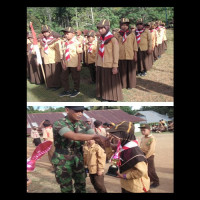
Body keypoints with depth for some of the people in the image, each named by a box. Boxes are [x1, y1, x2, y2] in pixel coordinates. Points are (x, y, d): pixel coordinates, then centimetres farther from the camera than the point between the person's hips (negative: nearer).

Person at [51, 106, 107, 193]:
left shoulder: (83, 125, -3)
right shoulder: (58, 124, -20)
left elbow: (97, 138, -12)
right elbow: (75, 137, -36)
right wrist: (96, 136, -40)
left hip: (78, 160, 5)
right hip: (62, 162, -5)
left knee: (81, 188, 12)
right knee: (67, 189, 3)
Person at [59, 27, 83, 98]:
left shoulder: (77, 43, -11)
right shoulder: (65, 43, 8)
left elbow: (79, 54, -11)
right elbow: (63, 54, 11)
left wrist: (79, 65, -13)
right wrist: (63, 63, 2)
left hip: (75, 65, -6)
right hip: (66, 65, 6)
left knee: (75, 78, 8)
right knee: (63, 77, 12)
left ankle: (76, 90, 28)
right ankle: (66, 90, 28)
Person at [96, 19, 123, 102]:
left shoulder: (113, 39, -9)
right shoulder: (100, 40, 9)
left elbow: (116, 54, -10)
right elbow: (98, 53, 13)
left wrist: (115, 66, -14)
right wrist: (97, 64, 10)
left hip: (109, 66, -6)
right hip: (101, 66, 6)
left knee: (111, 83, 3)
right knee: (103, 83, 12)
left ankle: (113, 98, 15)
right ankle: (104, 97, 25)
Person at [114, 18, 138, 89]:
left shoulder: (132, 34, 2)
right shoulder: (117, 35, 3)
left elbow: (135, 45, 4)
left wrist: (135, 55, 0)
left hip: (130, 56, 0)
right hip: (121, 56, 0)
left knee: (130, 70, 7)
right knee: (122, 70, 6)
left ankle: (130, 84, 20)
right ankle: (123, 84, 19)